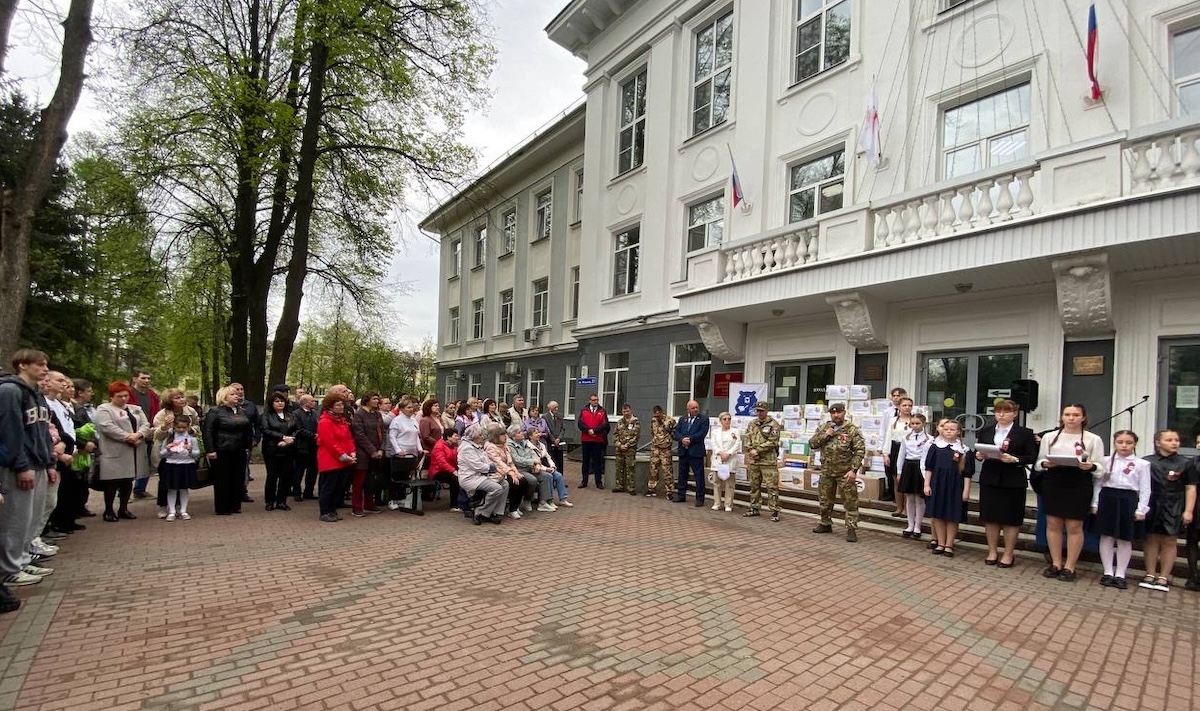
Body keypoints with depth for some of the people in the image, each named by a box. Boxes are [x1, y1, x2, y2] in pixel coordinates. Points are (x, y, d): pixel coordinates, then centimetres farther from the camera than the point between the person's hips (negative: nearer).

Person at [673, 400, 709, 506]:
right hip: (683, 452, 5)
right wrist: (682, 439, -15)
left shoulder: (703, 419, -1)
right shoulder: (682, 419, 13)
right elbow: (676, 433, 4)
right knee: (682, 474, 14)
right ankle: (681, 495, 25)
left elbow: (702, 433, -14)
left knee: (699, 476, -2)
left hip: (696, 452, -5)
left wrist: (690, 439, -17)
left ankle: (700, 498, 5)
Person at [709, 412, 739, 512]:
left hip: (730, 460, -2)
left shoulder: (735, 432, 6)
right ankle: (717, 504, 11)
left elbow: (737, 445, -3)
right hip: (717, 460, 2)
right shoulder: (716, 432, 11)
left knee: (729, 483, -1)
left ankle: (728, 505, 5)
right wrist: (720, 453, -13)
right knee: (717, 482, 4)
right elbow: (714, 445, 3)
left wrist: (728, 454, -13)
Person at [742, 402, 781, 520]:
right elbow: (746, 438, 10)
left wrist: (757, 450, -16)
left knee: (772, 486, -5)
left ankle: (774, 511, 0)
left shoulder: (773, 425, -5)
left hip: (768, 461, -6)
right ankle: (754, 508, 24)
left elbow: (772, 442, -14)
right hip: (753, 461, 6)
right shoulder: (752, 424, 13)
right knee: (754, 485, 13)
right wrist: (750, 450, -7)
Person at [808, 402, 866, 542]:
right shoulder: (823, 428, 6)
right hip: (826, 471, 5)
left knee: (850, 501, -2)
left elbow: (860, 451, -12)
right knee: (825, 499, 15)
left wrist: (854, 469, -19)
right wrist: (825, 435, -12)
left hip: (845, 472, -5)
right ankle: (825, 524, 31)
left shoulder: (852, 430, -7)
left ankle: (851, 529, 3)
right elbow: (812, 444, 3)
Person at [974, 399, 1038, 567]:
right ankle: (992, 551, 20)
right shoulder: (985, 431, 8)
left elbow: (1032, 457, -6)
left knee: (1010, 518, 4)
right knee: (989, 517, 7)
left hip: (1013, 482, -3)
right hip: (989, 480, 3)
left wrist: (1015, 459, -21)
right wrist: (979, 455, -10)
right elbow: (978, 451, 11)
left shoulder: (1025, 433, -1)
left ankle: (1008, 554, 16)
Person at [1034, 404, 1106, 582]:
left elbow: (1100, 467, 0)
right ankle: (1056, 563, 17)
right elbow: (1038, 463, 9)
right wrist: (1045, 464, -13)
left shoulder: (1093, 439, 2)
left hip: (1079, 485, -2)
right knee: (1053, 524, 6)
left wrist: (1091, 466, -21)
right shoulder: (1049, 437, 8)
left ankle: (1069, 567, 11)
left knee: (1074, 526, 2)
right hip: (1053, 483, 2)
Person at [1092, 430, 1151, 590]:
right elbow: (1099, 483, 7)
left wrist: (1141, 509, -4)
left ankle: (1120, 574, 15)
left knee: (1125, 539, 6)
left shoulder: (1142, 464, 1)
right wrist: (1095, 503, 3)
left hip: (1128, 500, -1)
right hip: (1107, 498, 1)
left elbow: (1145, 489, 1)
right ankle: (1108, 572, 14)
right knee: (1106, 537, 5)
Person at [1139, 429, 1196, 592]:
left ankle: (1164, 578, 12)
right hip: (1151, 507, 0)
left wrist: (1188, 511, -3)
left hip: (1173, 509, 0)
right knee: (1151, 540, 6)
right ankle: (1150, 575, 14)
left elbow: (1191, 488, 3)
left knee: (1169, 542, 4)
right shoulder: (1147, 462, 3)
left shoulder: (1185, 463, 4)